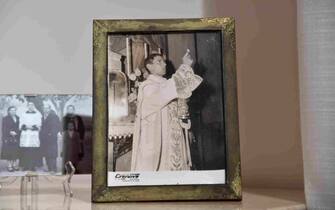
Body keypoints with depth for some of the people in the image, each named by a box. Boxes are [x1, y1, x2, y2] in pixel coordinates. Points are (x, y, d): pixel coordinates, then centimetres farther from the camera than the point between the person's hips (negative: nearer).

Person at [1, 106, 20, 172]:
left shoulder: (18, 118, 13)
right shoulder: (5, 119, 1)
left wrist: (17, 133, -2)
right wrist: (10, 132, -18)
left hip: (16, 138, 4)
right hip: (8, 138, -4)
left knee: (16, 152, 3)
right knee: (9, 151, -5)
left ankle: (15, 165, 9)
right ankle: (9, 165, -1)